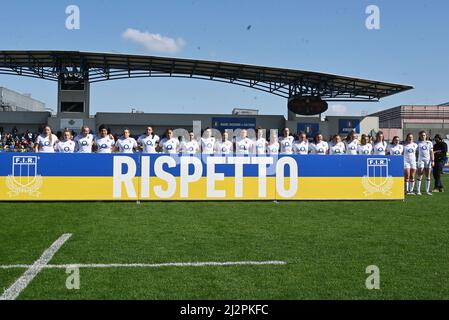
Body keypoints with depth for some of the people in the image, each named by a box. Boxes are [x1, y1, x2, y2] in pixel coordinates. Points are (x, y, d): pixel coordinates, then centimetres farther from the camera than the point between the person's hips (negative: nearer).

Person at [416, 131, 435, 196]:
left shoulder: (429, 143, 12)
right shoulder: (418, 143, 6)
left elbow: (431, 152, 10)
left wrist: (432, 161, 1)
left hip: (428, 160, 2)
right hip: (421, 159, -2)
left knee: (428, 176, 4)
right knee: (420, 176, -6)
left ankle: (427, 191, 10)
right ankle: (418, 191, -4)